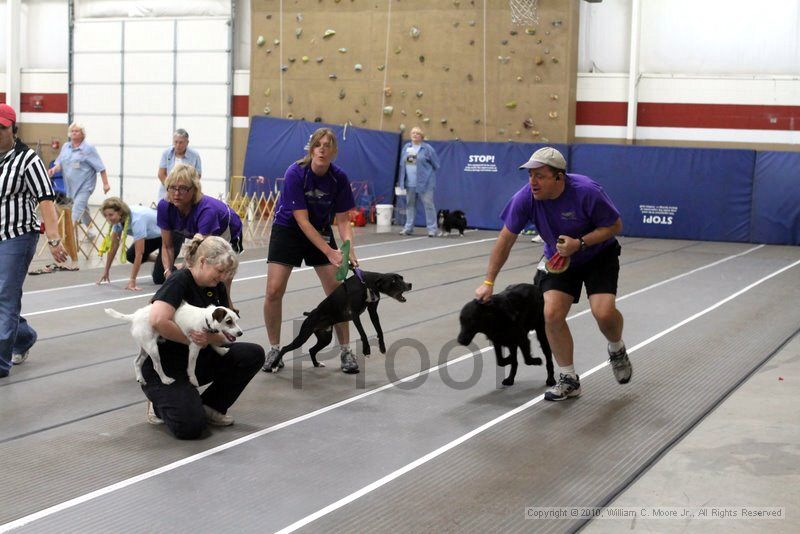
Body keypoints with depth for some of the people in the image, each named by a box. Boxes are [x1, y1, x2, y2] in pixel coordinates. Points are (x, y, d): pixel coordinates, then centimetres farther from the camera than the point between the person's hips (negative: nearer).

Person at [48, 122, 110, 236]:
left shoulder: (88, 148, -7)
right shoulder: (65, 147, 11)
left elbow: (100, 167, -8)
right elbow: (60, 163, 12)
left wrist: (105, 184, -10)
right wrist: (54, 169, -11)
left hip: (84, 185, -6)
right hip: (71, 185, 7)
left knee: (77, 209, -18)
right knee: (83, 208, 20)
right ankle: (90, 230, 34)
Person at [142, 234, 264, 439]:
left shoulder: (217, 287, 2)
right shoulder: (179, 281, -20)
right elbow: (158, 321, -37)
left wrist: (210, 338, -24)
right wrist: (193, 341, -22)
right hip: (163, 368, -7)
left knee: (253, 354, -12)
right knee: (190, 427, -28)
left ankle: (211, 406, 5)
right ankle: (161, 404, 6)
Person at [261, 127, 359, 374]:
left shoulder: (339, 178, -15)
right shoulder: (295, 173, -26)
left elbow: (342, 220, -8)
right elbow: (302, 220, -26)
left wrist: (349, 250, -26)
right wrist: (329, 252, -30)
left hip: (321, 231, 3)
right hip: (288, 230, -3)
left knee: (337, 291, -6)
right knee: (274, 291, -13)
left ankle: (345, 350, 9)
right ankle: (274, 349, 5)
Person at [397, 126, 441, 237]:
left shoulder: (427, 148, -4)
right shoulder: (406, 147, 11)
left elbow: (436, 165, 1)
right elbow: (402, 164, 15)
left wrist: (427, 172, 6)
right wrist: (401, 181, 12)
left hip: (424, 182, -5)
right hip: (410, 183, 5)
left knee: (428, 205, -5)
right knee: (410, 205, 11)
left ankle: (432, 229, -2)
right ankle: (408, 228, 20)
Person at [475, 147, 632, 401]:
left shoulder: (587, 192, -31)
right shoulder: (524, 198, -22)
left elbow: (615, 225, -17)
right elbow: (506, 239, -10)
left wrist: (580, 243, -31)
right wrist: (488, 282, -8)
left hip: (598, 254, -3)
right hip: (557, 258, 3)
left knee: (604, 313, -21)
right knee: (552, 313, -15)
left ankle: (617, 350, 16)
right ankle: (569, 380, 5)